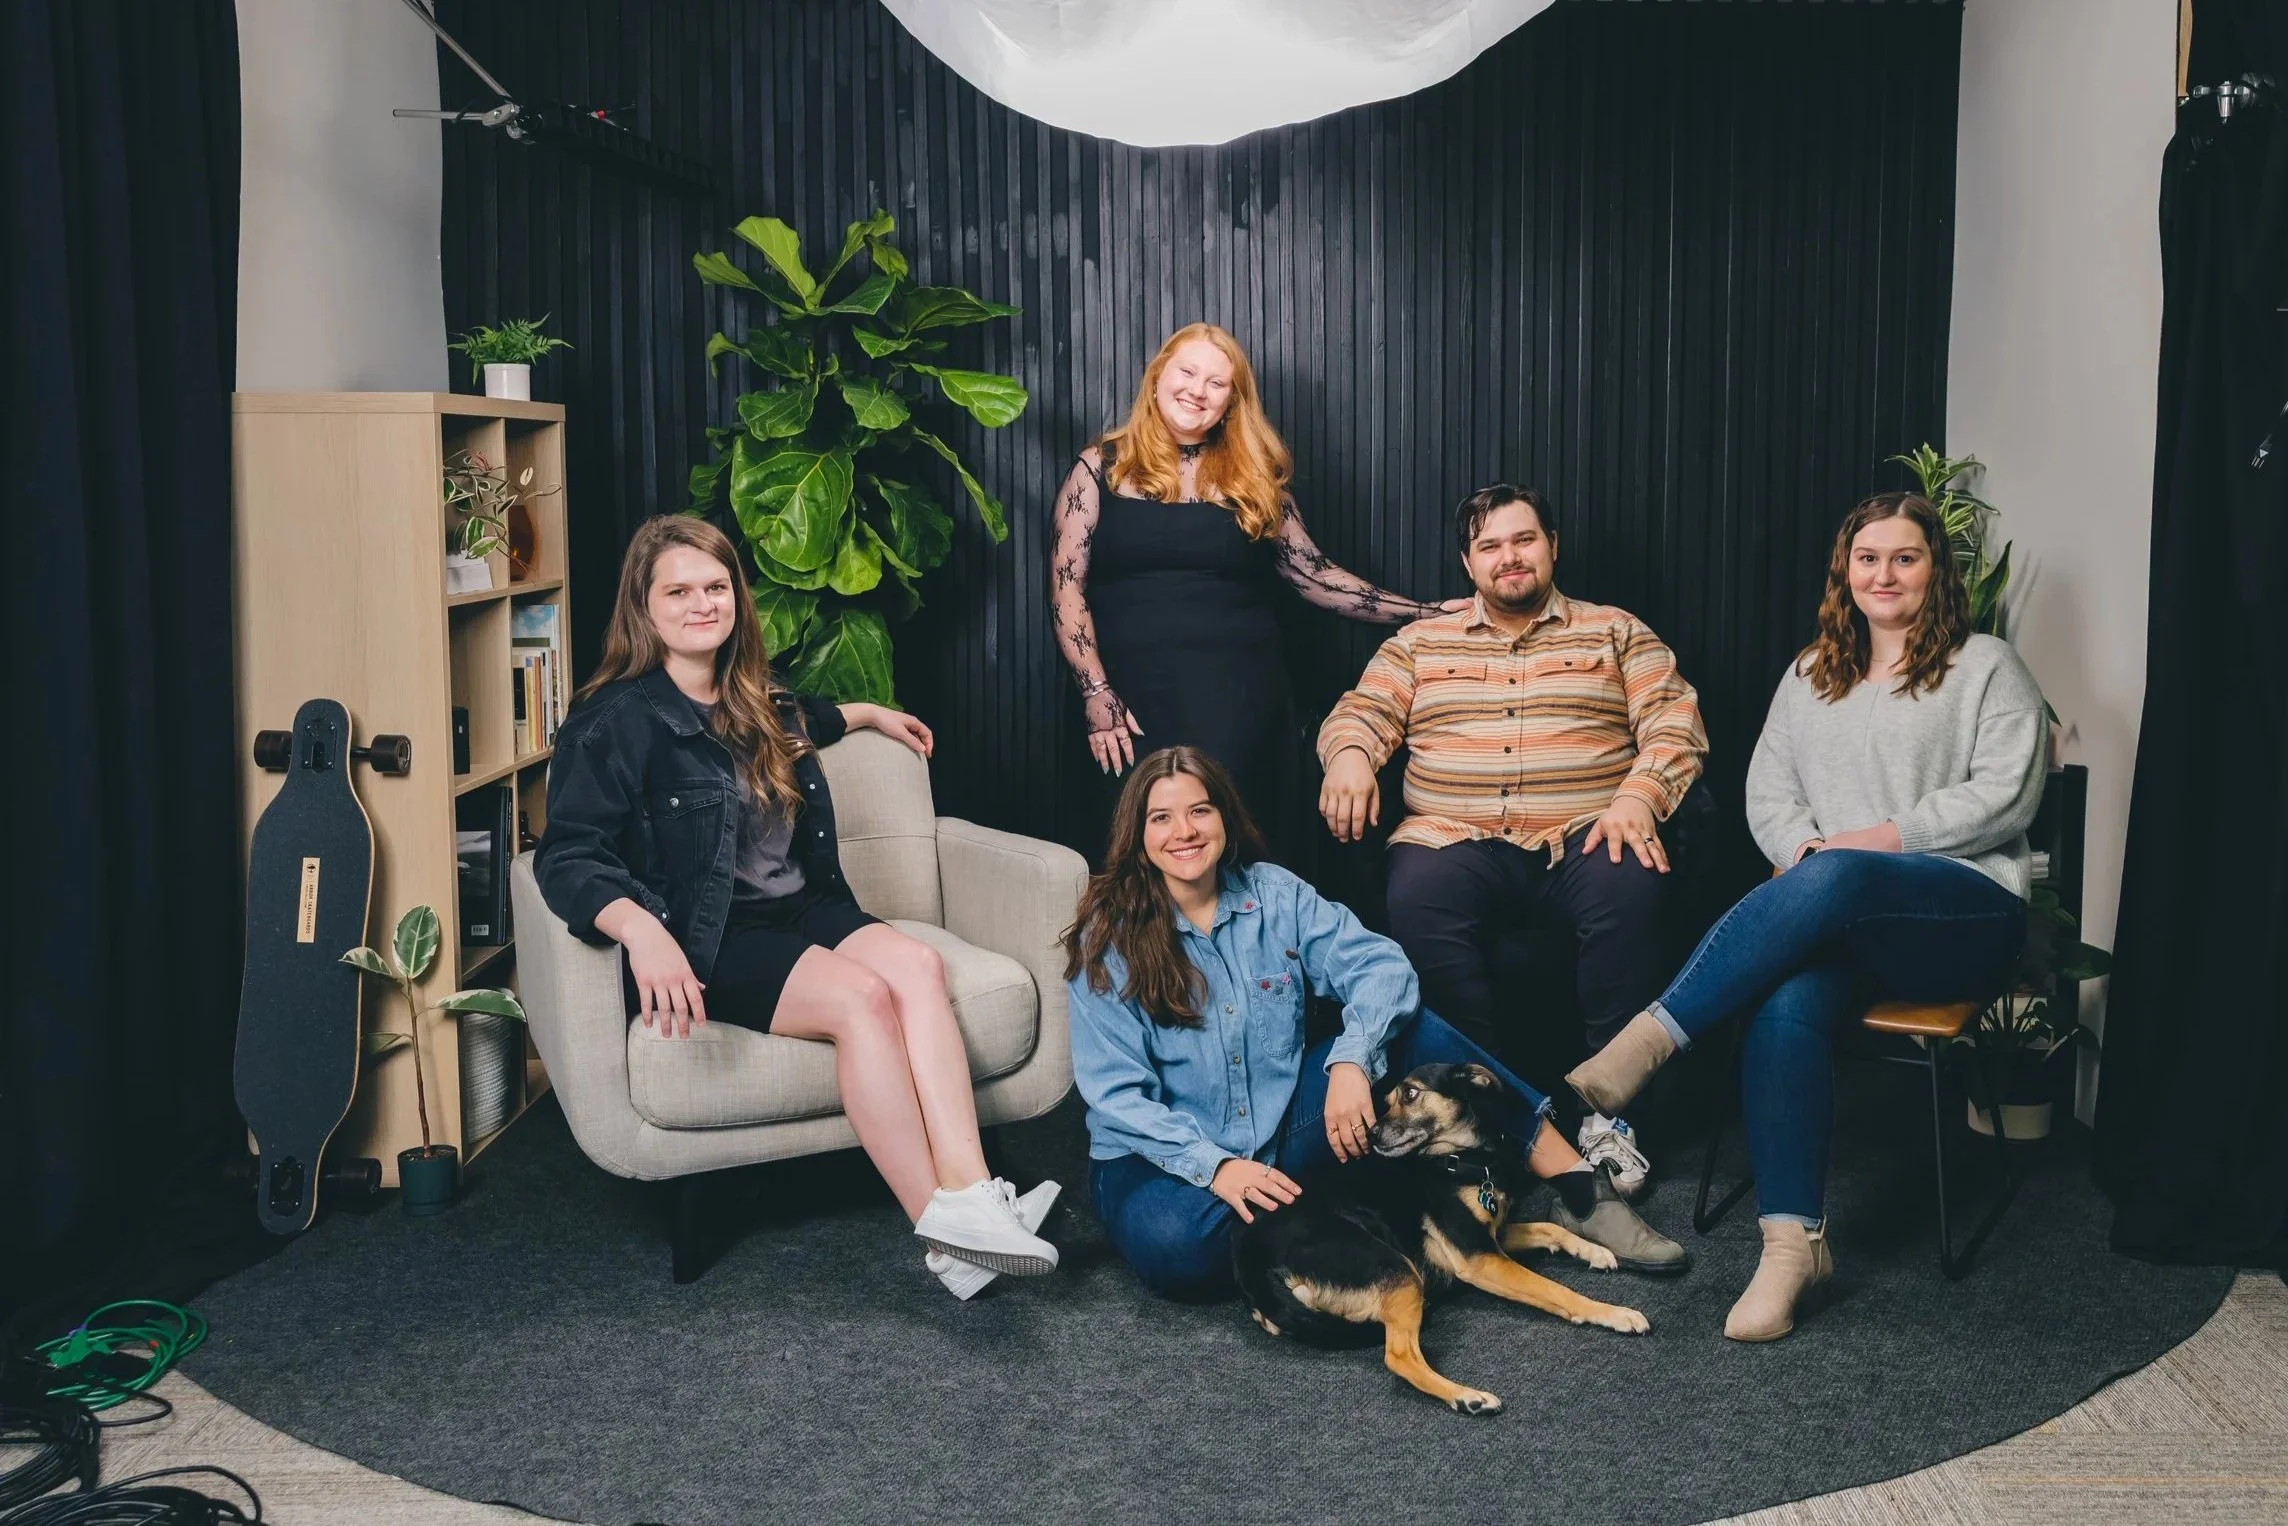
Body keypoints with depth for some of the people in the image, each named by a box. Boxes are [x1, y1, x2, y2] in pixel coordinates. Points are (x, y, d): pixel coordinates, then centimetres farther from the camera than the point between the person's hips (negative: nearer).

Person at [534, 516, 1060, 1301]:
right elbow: (569, 855, -18)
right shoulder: (616, 720, -7)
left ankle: (968, 1193, -39)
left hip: (798, 910, 7)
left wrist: (867, 714, 53)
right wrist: (640, 928, -37)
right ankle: (945, 1233, -30)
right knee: (861, 997, -30)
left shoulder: (755, 702, 16)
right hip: (706, 940, -7)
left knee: (914, 962, -25)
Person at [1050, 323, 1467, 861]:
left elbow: (1314, 574, 13)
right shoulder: (1101, 469, 7)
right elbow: (1068, 588, 2)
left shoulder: (1253, 478, 12)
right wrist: (1097, 695, -8)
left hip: (1239, 695, 1)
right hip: (1132, 698, -1)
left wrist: (1425, 613, 8)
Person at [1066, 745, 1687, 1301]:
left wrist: (1350, 1061, -27)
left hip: (1283, 1135, 3)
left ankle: (1578, 1190, -10)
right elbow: (1116, 1092, -15)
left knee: (1406, 1027, -15)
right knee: (1172, 1243, -39)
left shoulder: (1273, 895, 0)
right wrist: (1215, 1167, -27)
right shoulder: (1108, 939, -11)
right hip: (1160, 1159, -3)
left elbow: (1380, 966, -9)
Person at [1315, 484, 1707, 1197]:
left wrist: (1638, 796, -13)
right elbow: (1360, 712, 11)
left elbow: (1675, 725, 7)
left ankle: (1607, 1107, -22)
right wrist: (1348, 754, -14)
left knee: (1628, 889, -34)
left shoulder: (1615, 632, 17)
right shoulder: (1420, 644, 21)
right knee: (1417, 899, -33)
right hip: (1456, 840, 1)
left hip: (1582, 836, 0)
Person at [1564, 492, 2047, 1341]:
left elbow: (2005, 795, -4)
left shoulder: (1987, 668, 10)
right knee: (1787, 1001, -34)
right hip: (1839, 919, 3)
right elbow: (1768, 791, 14)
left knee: (1833, 881, -39)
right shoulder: (1810, 675, 23)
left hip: (1966, 911, -3)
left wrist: (1877, 841, -12)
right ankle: (1793, 1241, -32)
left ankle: (1650, 1039, -43)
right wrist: (1805, 850, -8)